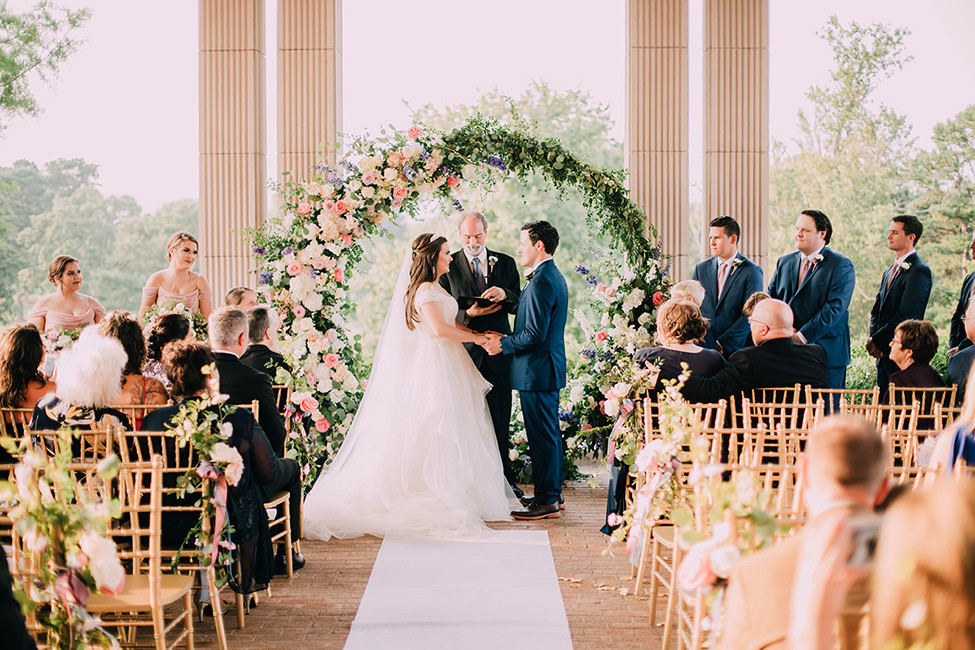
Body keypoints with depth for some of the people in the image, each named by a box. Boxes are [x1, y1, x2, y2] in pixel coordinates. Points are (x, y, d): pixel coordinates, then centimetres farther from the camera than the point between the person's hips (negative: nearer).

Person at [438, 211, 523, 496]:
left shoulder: (505, 263, 10)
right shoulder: (448, 265, 4)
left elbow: (520, 305, 6)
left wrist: (504, 294, -16)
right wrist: (468, 314, -19)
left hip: (498, 352, 2)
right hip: (465, 352, -2)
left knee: (500, 419, 5)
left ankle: (503, 478, 16)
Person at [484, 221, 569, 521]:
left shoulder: (541, 282, -20)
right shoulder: (555, 277, 14)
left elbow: (535, 335, -24)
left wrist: (503, 344, -10)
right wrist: (507, 339, 14)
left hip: (537, 370, -11)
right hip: (549, 370, 11)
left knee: (542, 435, -5)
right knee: (549, 432, 17)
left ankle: (546, 501, 0)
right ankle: (553, 492, 26)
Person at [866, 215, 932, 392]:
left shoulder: (919, 271, -12)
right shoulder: (889, 271, 18)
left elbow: (906, 316, -18)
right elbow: (877, 310, 16)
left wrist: (877, 340, -14)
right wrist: (873, 337, -2)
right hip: (884, 353, 9)